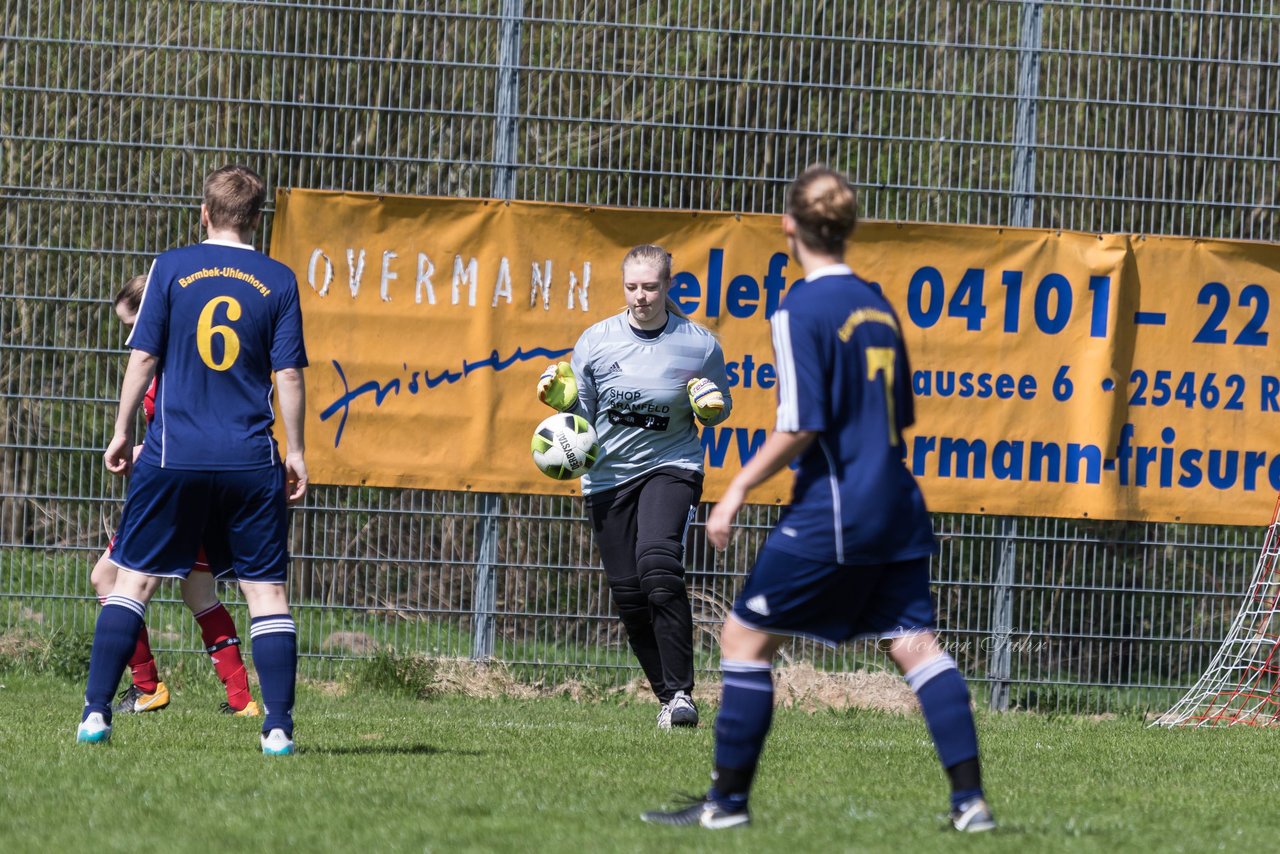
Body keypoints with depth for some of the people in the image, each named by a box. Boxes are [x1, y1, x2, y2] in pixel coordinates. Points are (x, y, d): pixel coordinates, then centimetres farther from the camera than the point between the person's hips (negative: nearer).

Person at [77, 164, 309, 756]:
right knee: (266, 590, 4)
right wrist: (295, 452, 8)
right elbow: (289, 374, 0)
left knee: (133, 579, 7)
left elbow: (143, 358, -1)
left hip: (174, 456, 0)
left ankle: (96, 712, 1)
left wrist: (123, 434, 9)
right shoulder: (278, 281, 2)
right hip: (251, 460, 0)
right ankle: (278, 726, -2)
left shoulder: (171, 269, 0)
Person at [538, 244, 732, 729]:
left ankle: (681, 692, -20)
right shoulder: (596, 341, 0)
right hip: (609, 475, 3)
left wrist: (712, 406, -11)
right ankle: (667, 696, 19)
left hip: (670, 467, -3)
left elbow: (719, 409, 11)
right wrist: (562, 398, -12)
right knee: (628, 594, 1)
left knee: (658, 566, -27)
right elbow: (582, 414, 8)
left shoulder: (699, 344, -4)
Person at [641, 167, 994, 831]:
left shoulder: (801, 310, -11)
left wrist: (739, 489, -10)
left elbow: (800, 425, -17)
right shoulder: (877, 304, 12)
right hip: (896, 506, 7)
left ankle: (728, 800, 5)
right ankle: (970, 799, -4)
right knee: (915, 645, 4)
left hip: (829, 513, -7)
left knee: (745, 638, 3)